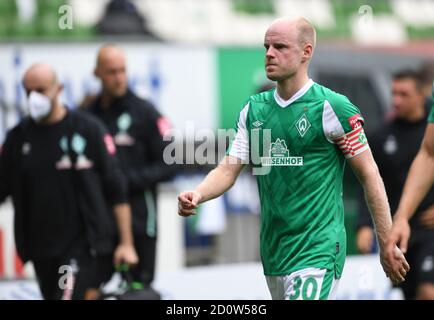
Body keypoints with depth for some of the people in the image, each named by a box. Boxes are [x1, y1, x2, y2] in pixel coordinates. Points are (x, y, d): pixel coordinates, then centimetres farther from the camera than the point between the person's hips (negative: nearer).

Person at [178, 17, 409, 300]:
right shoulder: (253, 109, 9)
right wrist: (197, 196, -14)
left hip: (317, 252, -7)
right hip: (273, 253, 7)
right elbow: (228, 170, 8)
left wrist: (388, 246, -3)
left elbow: (369, 175, -4)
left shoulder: (332, 107, -9)